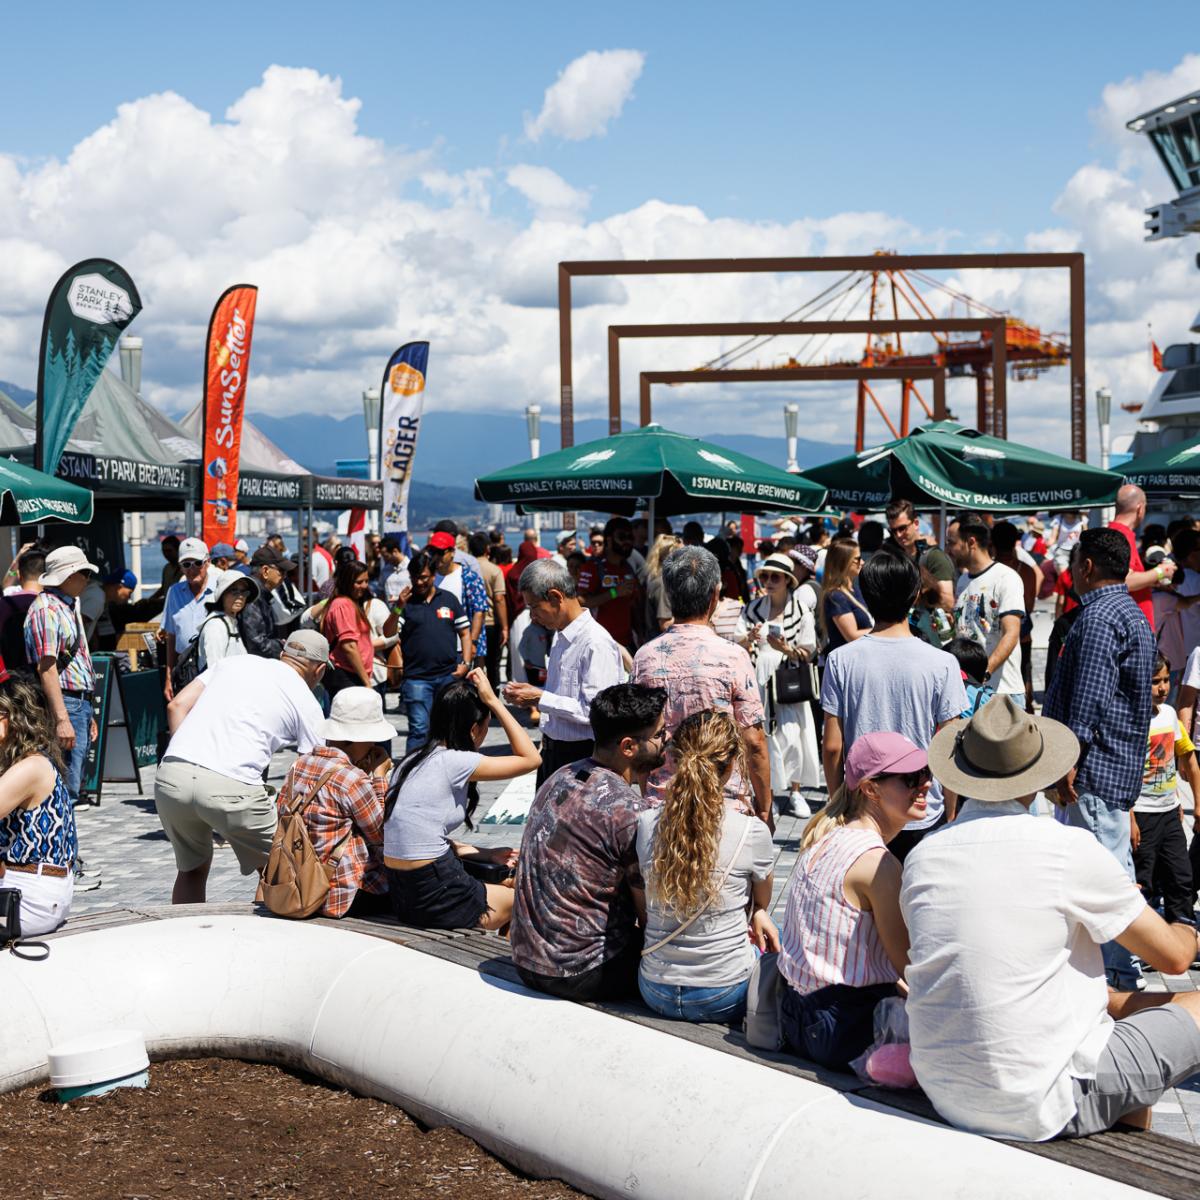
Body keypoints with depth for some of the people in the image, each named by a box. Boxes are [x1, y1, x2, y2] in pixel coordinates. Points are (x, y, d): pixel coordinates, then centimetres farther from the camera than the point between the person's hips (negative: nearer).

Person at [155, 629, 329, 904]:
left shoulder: (235, 661, 24)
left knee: (192, 868, 25)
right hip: (230, 787, -4)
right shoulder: (307, 703, 14)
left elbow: (176, 706, 16)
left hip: (170, 777, 4)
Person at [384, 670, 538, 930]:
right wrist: (493, 701, -6)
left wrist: (487, 855, 15)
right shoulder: (454, 762, -16)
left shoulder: (414, 759, 9)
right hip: (433, 897, -8)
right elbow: (531, 758, -7)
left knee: (508, 879, 26)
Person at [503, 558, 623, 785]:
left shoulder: (597, 643, -18)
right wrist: (532, 693, 5)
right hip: (552, 753, 9)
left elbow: (594, 710, -24)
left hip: (581, 756, -9)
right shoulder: (560, 637, 11)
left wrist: (540, 698, -18)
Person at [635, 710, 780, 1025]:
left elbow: (642, 908, 7)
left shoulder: (645, 824, -9)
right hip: (723, 998, -4)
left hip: (656, 994, 4)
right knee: (774, 939, 28)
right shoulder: (752, 832, -17)